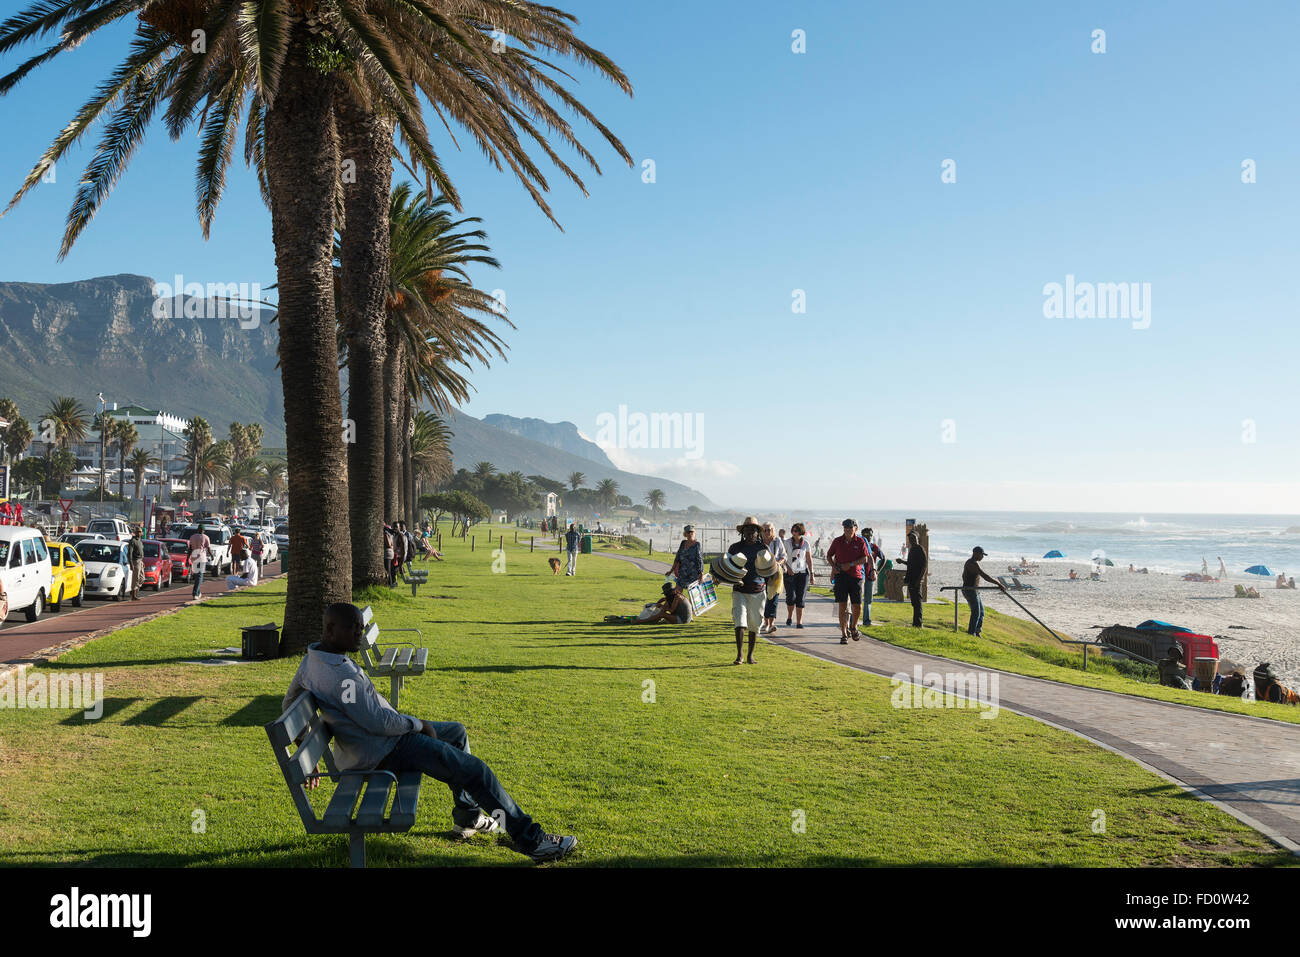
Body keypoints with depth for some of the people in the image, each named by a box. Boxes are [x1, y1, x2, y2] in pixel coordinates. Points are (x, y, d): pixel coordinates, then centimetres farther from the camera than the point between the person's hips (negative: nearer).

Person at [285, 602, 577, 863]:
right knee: (476, 770, -10)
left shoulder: (310, 658, 2)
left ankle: (467, 816, 31)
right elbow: (379, 722, -28)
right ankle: (530, 840, -3)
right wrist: (418, 723, -9)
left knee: (456, 732, 25)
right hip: (384, 752, -11)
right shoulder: (341, 674, -30)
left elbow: (289, 704, 16)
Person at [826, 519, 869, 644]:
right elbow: (829, 555, 16)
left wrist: (850, 564, -15)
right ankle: (844, 634, -1)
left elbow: (865, 558, -4)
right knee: (843, 606, -6)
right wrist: (833, 567, -2)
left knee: (857, 606, 2)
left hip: (855, 575, 0)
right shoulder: (837, 541, 5)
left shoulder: (861, 541, 2)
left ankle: (853, 627, 30)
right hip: (841, 576, 0)